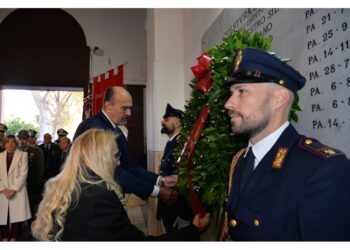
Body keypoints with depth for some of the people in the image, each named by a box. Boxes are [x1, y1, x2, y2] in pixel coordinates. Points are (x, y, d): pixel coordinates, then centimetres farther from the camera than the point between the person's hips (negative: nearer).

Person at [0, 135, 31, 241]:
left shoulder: (23, 155, 1)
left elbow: (23, 174, -6)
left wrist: (13, 189, -12)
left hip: (18, 191, -3)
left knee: (17, 215, -2)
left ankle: (14, 238, 10)